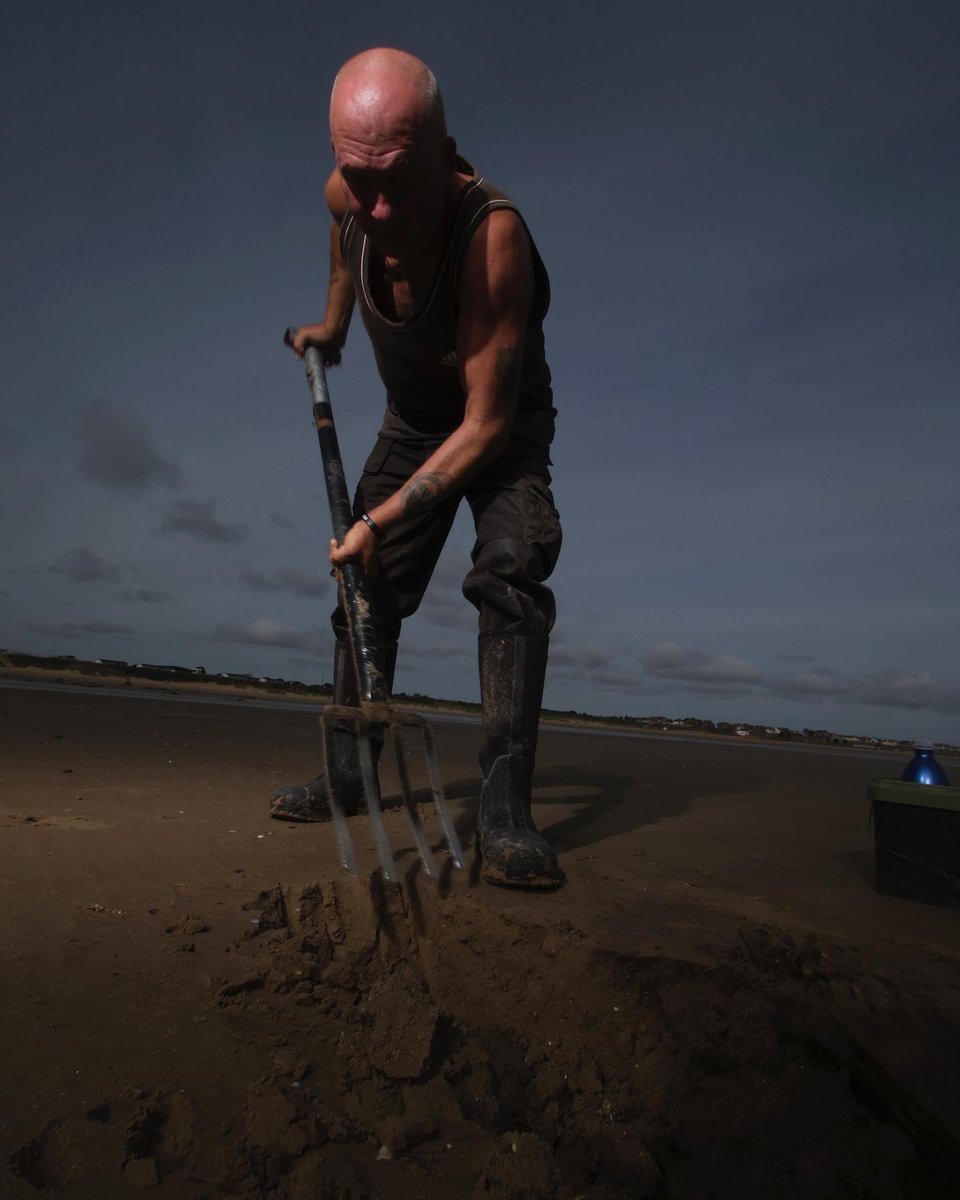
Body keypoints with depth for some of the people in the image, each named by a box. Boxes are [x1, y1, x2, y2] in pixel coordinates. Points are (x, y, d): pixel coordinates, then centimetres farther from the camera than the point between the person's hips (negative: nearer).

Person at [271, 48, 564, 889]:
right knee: (366, 586, 2)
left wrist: (383, 517, -34)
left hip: (503, 427, -5)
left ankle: (504, 801, -28)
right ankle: (347, 773, 14)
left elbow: (488, 422, -35)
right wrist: (331, 328, 20)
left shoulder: (493, 236, -36)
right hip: (411, 422, 6)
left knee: (511, 568, -30)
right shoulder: (346, 196, -18)